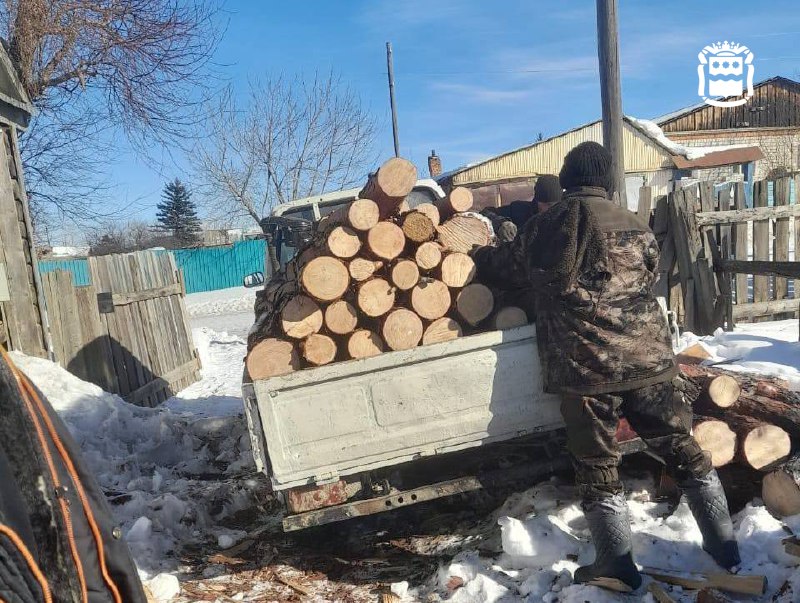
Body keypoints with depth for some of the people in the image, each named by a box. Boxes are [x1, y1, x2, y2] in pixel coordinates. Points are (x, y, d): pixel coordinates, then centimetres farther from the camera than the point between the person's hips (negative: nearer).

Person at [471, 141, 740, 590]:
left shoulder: (543, 227, 0)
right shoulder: (636, 229, 4)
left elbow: (503, 268, 14)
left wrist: (478, 255, 35)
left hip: (583, 367, -2)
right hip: (647, 360, 2)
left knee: (597, 465, 11)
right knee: (683, 448, 16)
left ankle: (617, 562, 17)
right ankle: (724, 544, 27)